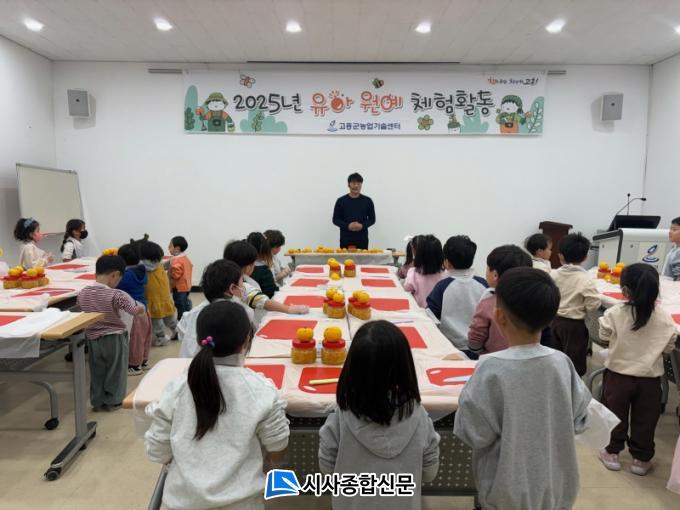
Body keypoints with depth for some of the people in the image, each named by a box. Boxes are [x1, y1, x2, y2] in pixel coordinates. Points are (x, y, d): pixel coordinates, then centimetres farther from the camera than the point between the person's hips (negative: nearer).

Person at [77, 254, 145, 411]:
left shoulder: (83, 293, -5)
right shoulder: (117, 295, -22)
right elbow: (136, 311, -23)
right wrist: (142, 308, -2)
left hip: (93, 338, 5)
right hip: (115, 338, -4)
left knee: (97, 371, 18)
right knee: (115, 371, 13)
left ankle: (98, 401, 26)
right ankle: (113, 401, 22)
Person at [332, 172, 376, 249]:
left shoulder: (367, 201, 4)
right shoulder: (341, 201, 2)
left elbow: (372, 219, 7)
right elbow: (335, 220, 4)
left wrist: (362, 225, -13)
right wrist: (347, 226, -14)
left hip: (362, 240, 1)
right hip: (345, 240, -1)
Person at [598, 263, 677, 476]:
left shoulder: (614, 313, -19)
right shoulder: (665, 318, -12)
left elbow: (604, 338, -3)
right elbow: (668, 347, 1)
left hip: (618, 374, -1)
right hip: (650, 378, 1)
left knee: (615, 415, 16)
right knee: (645, 420, 16)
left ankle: (612, 452, 28)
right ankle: (641, 459, 29)